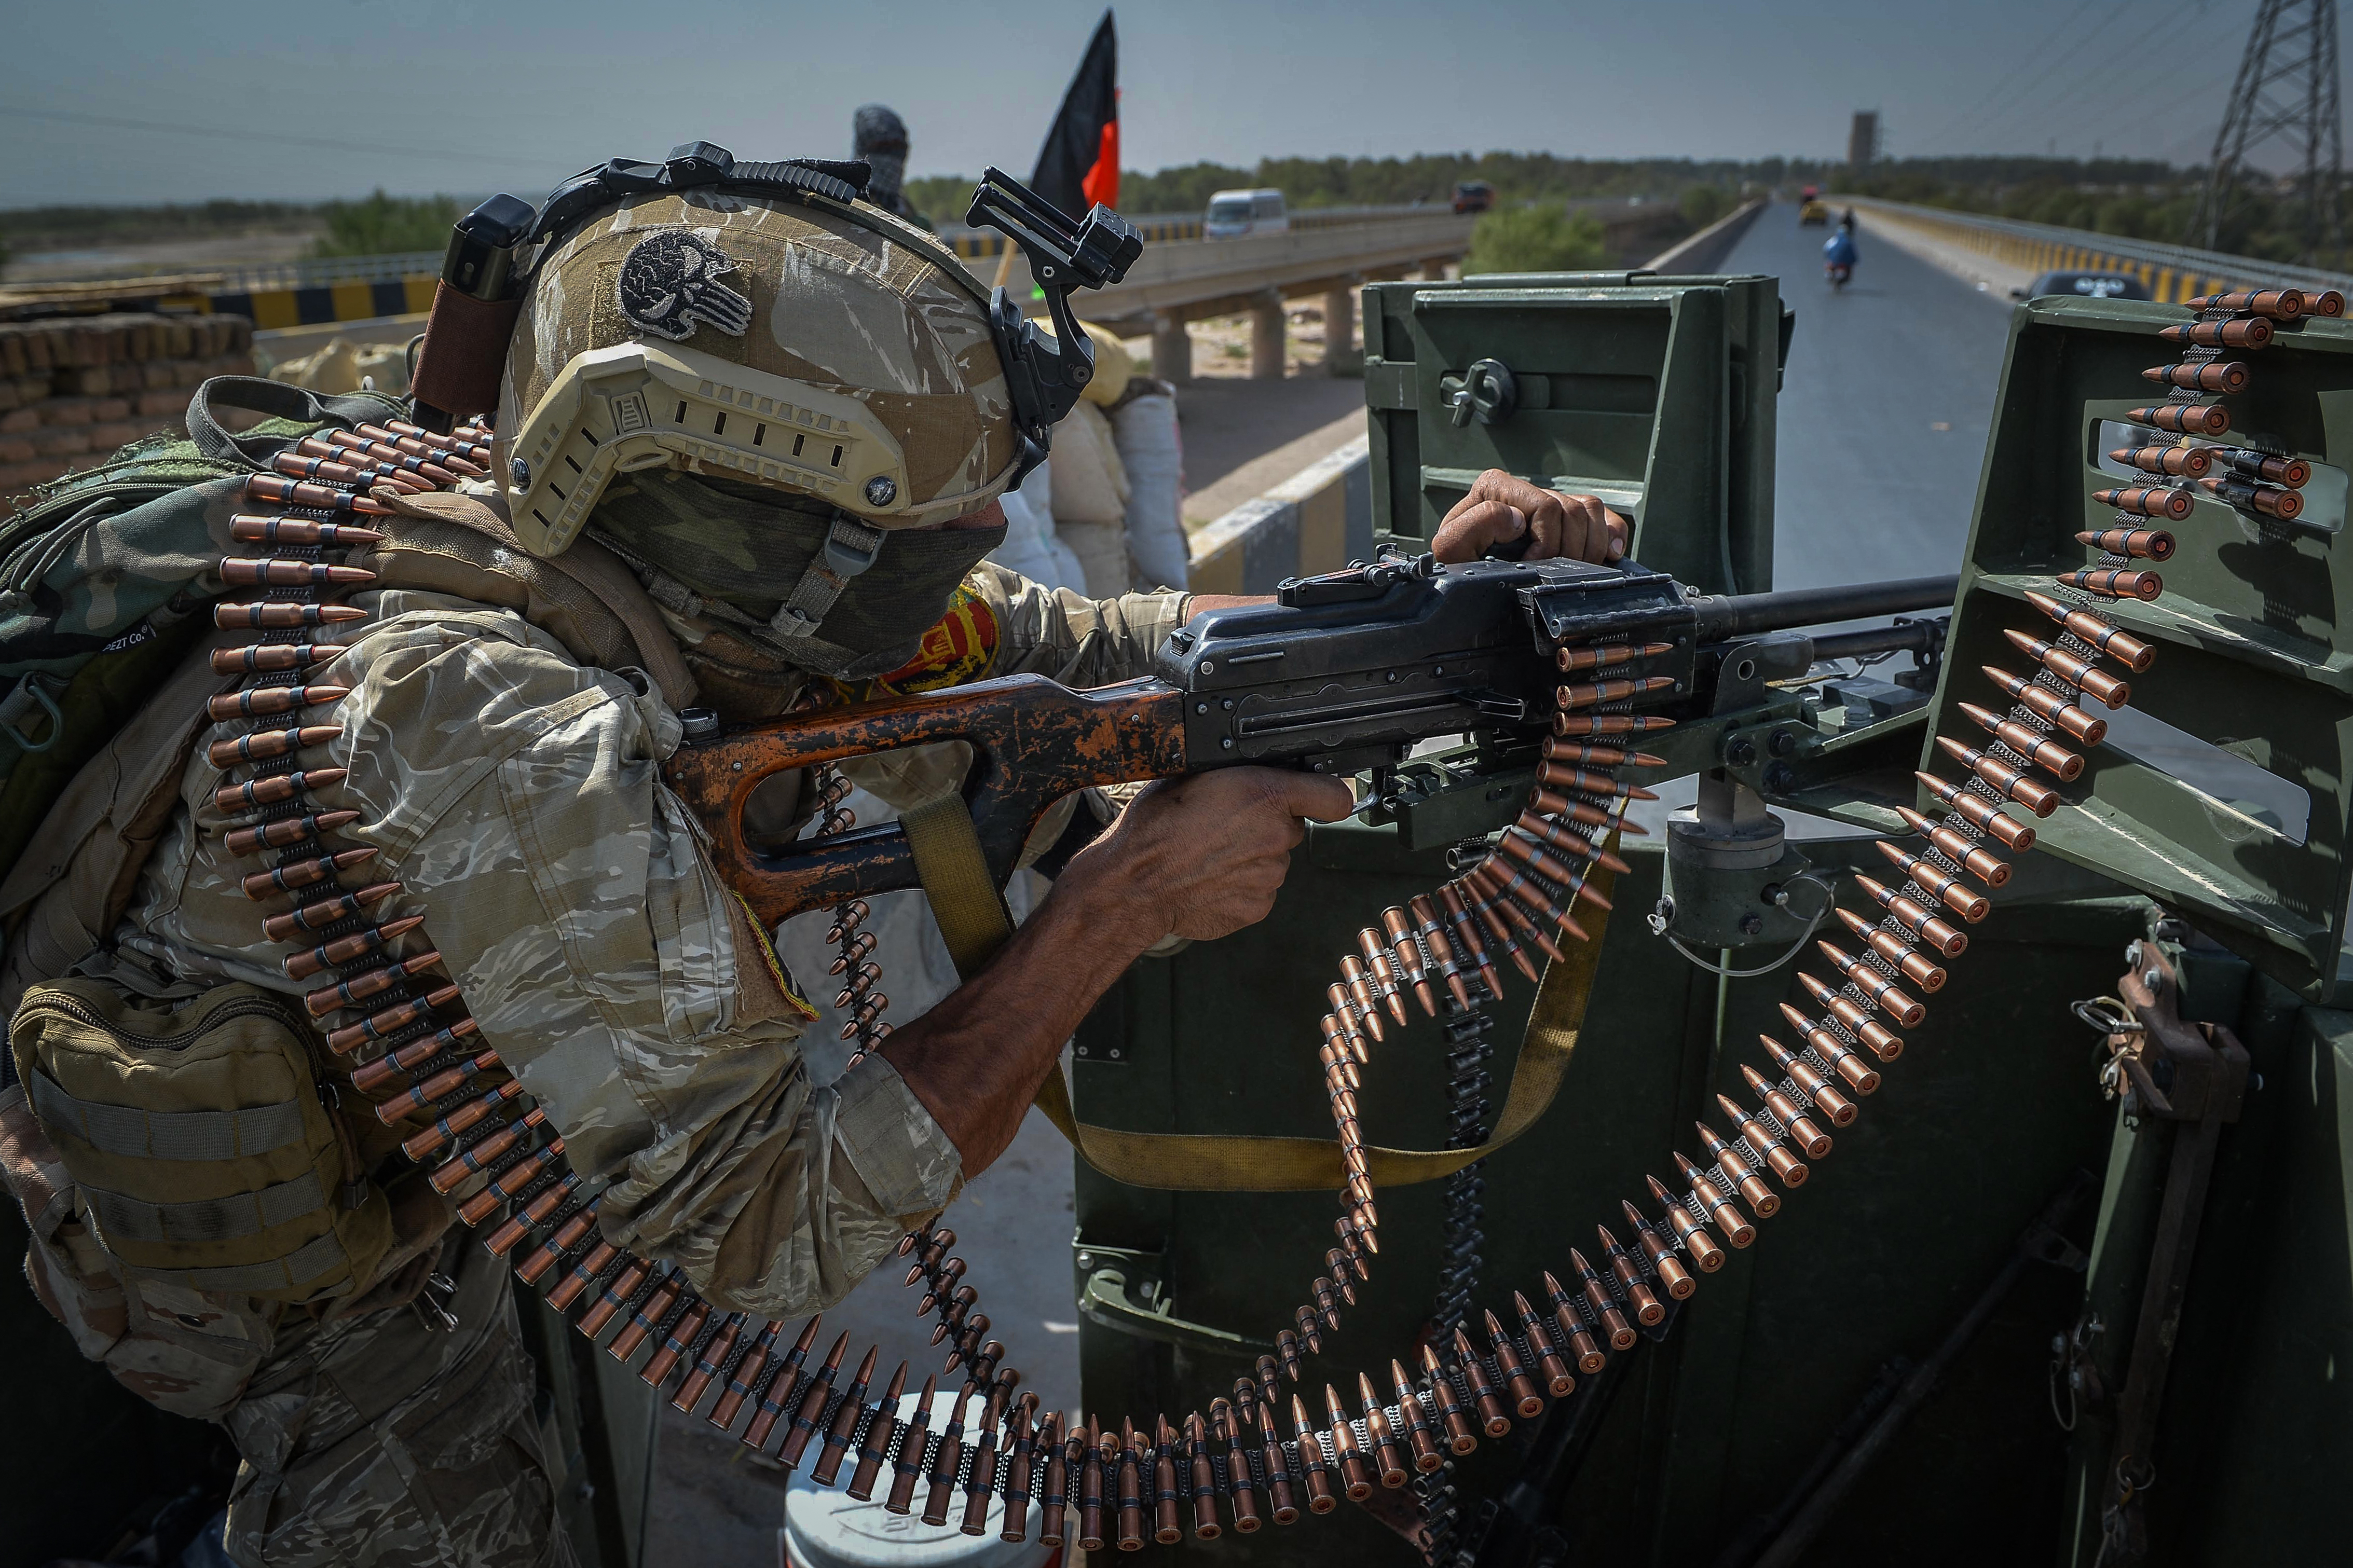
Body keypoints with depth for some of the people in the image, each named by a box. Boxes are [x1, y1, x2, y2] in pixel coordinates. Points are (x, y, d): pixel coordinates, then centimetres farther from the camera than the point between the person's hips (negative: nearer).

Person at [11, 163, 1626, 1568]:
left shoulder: (719, 594, -17)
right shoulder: (528, 758, -40)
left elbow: (1064, 637, -9)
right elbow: (775, 1230, -34)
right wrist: (1123, 900, -34)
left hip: (403, 1166, 6)